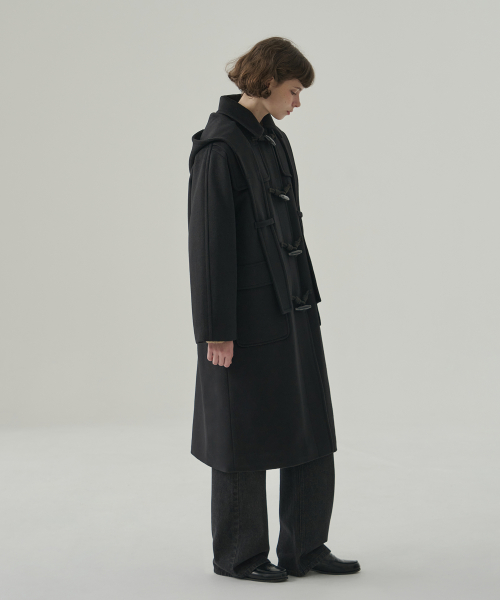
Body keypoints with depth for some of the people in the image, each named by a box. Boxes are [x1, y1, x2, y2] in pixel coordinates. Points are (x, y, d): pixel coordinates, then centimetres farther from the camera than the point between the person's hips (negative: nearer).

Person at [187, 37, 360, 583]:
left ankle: (304, 548, 20)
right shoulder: (219, 147, -13)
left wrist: (306, 300, 17)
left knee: (311, 431, 9)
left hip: (291, 308, 8)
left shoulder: (274, 140, 13)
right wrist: (216, 330, -17)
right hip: (248, 314, -8)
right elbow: (209, 243, -16)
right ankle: (236, 555, 19)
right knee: (246, 435, 4)